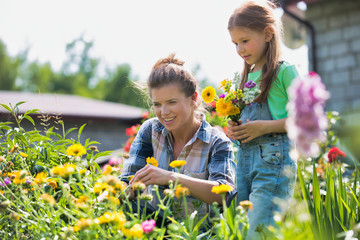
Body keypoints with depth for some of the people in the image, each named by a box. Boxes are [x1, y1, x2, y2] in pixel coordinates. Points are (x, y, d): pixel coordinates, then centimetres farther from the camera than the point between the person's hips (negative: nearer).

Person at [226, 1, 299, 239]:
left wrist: (263, 127, -14)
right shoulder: (248, 76, 19)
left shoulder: (285, 71, -2)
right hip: (245, 156, 7)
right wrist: (234, 129, 7)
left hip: (274, 157, -7)